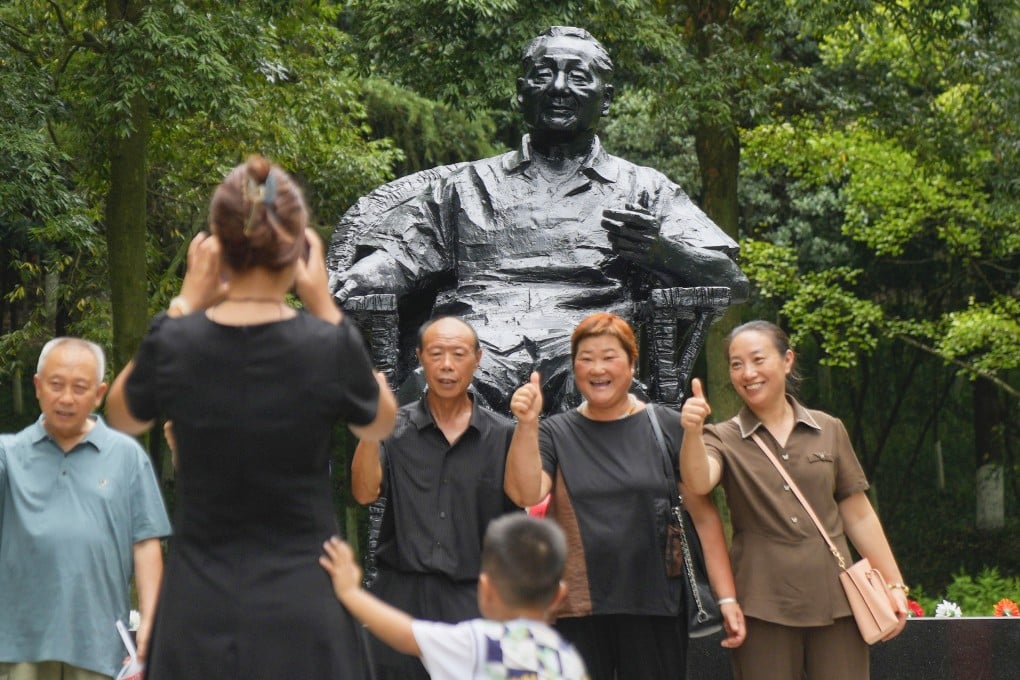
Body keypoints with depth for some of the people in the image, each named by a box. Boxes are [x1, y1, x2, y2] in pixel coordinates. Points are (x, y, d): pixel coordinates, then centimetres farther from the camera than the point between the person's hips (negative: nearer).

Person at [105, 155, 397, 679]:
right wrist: (324, 306, 7)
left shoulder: (175, 342, -7)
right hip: (302, 611, -1)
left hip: (199, 616, 2)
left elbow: (123, 416, 16)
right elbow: (380, 422, 12)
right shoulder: (328, 344, -11)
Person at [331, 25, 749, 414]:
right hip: (476, 338, 1)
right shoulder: (469, 186, 29)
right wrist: (340, 284, -6)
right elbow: (396, 250, 19)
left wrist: (660, 250, -10)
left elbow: (729, 282, 13)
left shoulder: (643, 189, 24)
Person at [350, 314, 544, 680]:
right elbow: (364, 492, -6)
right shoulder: (395, 428, 7)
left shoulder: (501, 435, 8)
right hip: (402, 595, 0)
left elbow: (523, 495, -6)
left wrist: (528, 426, -17)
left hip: (473, 599, 0)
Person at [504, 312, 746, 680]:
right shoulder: (555, 433, 6)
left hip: (654, 608, 0)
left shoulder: (668, 428, 3)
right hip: (576, 610, 1)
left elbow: (704, 515, 1)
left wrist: (726, 597, -4)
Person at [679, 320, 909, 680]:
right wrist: (692, 431, -37)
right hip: (764, 605, -1)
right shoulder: (724, 439, 3)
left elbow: (858, 515, 11)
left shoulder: (829, 430, 9)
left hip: (834, 599, 1)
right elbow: (699, 482, -19)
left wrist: (894, 584, 8)